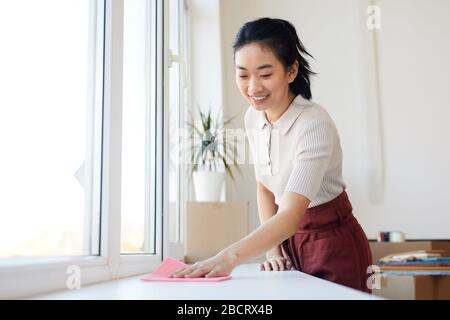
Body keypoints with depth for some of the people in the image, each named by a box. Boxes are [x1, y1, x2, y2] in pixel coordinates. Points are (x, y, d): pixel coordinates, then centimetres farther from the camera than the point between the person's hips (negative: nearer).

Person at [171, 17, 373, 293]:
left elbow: (291, 215, -37)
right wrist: (273, 250, -6)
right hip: (290, 239, 6)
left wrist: (229, 258, -50)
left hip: (334, 243, -5)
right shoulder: (253, 118, -6)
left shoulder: (314, 123, -27)